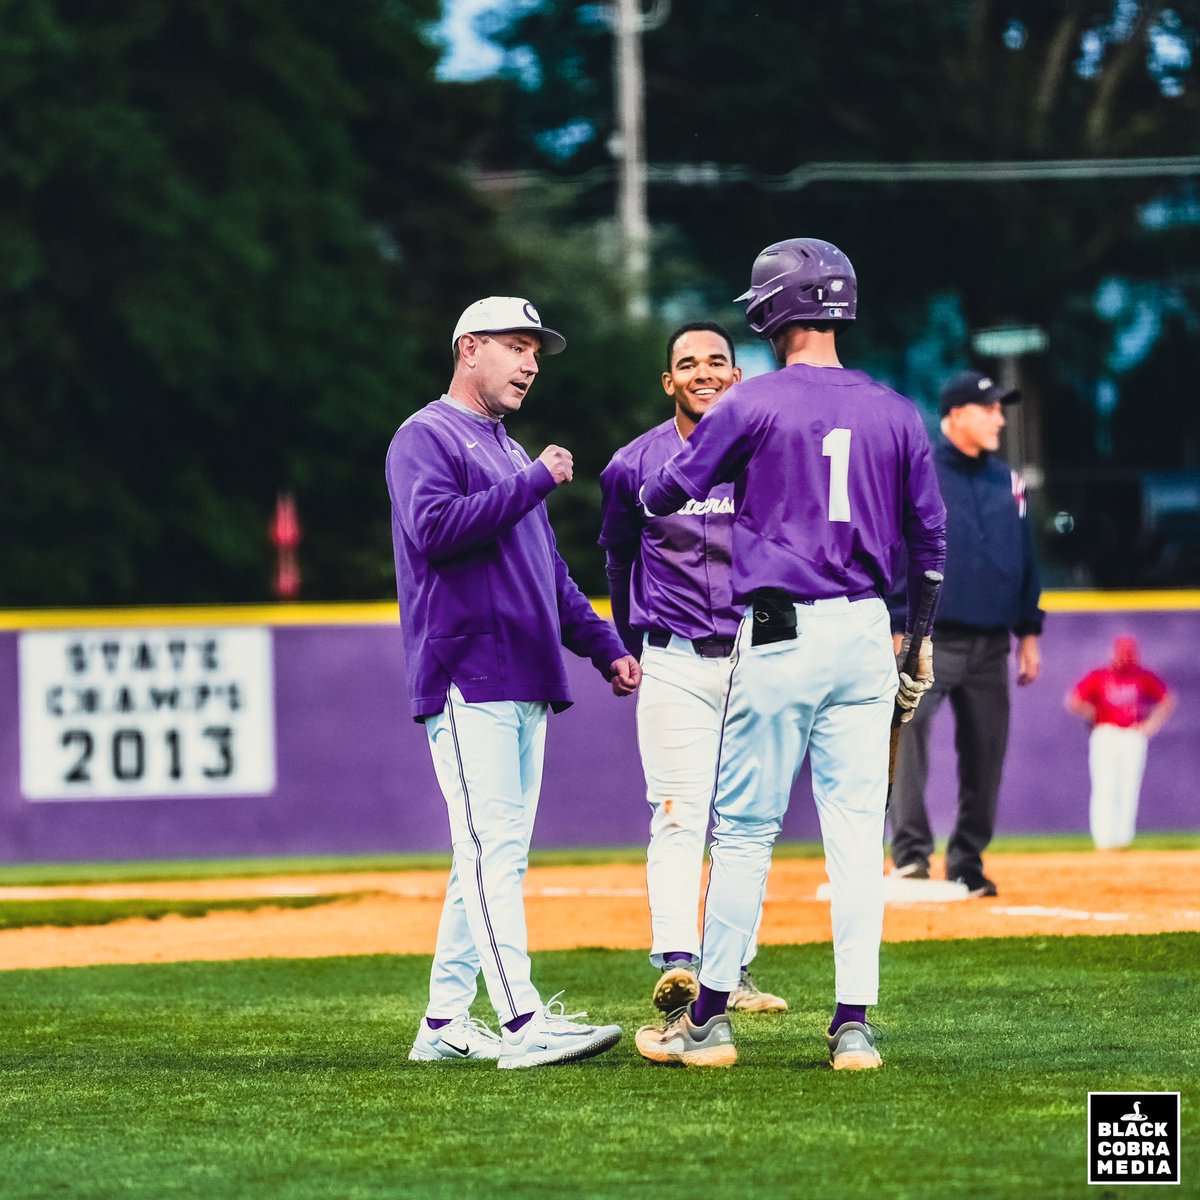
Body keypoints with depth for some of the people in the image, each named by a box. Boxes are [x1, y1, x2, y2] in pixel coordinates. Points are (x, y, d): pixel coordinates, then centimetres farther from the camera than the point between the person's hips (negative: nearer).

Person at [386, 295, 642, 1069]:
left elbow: (549, 570, 29)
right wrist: (535, 482, -16)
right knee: (491, 850, -15)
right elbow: (434, 527, -20)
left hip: (525, 685, 9)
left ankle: (446, 1024, 11)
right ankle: (524, 1023, -23)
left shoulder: (510, 454, 25)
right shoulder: (428, 438, -3)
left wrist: (604, 645, 22)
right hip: (467, 680, -9)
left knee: (497, 859, 8)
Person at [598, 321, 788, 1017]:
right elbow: (620, 562, 16)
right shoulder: (635, 465, 2)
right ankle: (677, 964, -27)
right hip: (675, 665, -2)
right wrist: (630, 649, 20)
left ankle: (735, 972, 16)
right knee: (678, 815, -15)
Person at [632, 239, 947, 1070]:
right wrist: (919, 641, 22)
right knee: (857, 830, 4)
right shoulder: (895, 413, 7)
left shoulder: (755, 405, -6)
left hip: (782, 634, -4)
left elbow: (665, 496, 1)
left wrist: (658, 487, 26)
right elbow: (930, 533, 12)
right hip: (866, 630, 4)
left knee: (745, 828, 2)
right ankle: (855, 1025, 0)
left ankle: (709, 1019, 7)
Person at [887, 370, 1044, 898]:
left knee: (984, 754, 6)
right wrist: (897, 631, -14)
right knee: (906, 729, -23)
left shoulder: (1006, 483, 13)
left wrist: (1028, 632, 14)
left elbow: (1025, 559, 18)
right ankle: (911, 854, -24)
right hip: (930, 639, -6)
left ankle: (967, 864, 16)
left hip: (990, 645, 6)